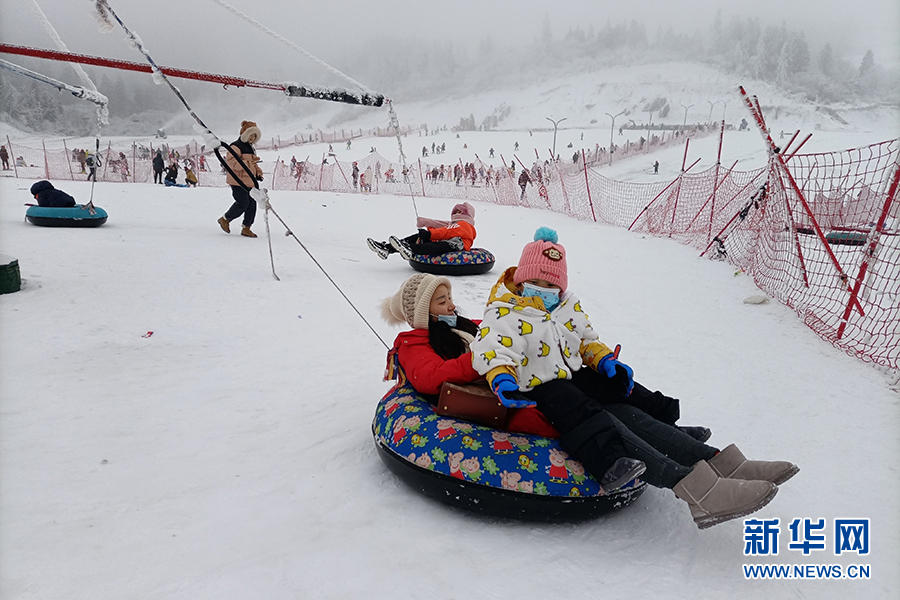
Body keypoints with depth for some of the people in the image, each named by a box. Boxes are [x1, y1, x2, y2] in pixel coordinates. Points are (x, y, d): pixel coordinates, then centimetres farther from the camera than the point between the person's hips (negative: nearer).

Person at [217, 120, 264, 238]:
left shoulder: (250, 148, 23)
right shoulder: (235, 146, -7)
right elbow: (231, 162, -20)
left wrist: (258, 172, 13)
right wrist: (248, 163, -26)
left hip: (250, 181, 9)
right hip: (238, 181, -9)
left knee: (252, 203, 3)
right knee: (243, 203, -12)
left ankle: (246, 228, 10)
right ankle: (225, 219, 10)